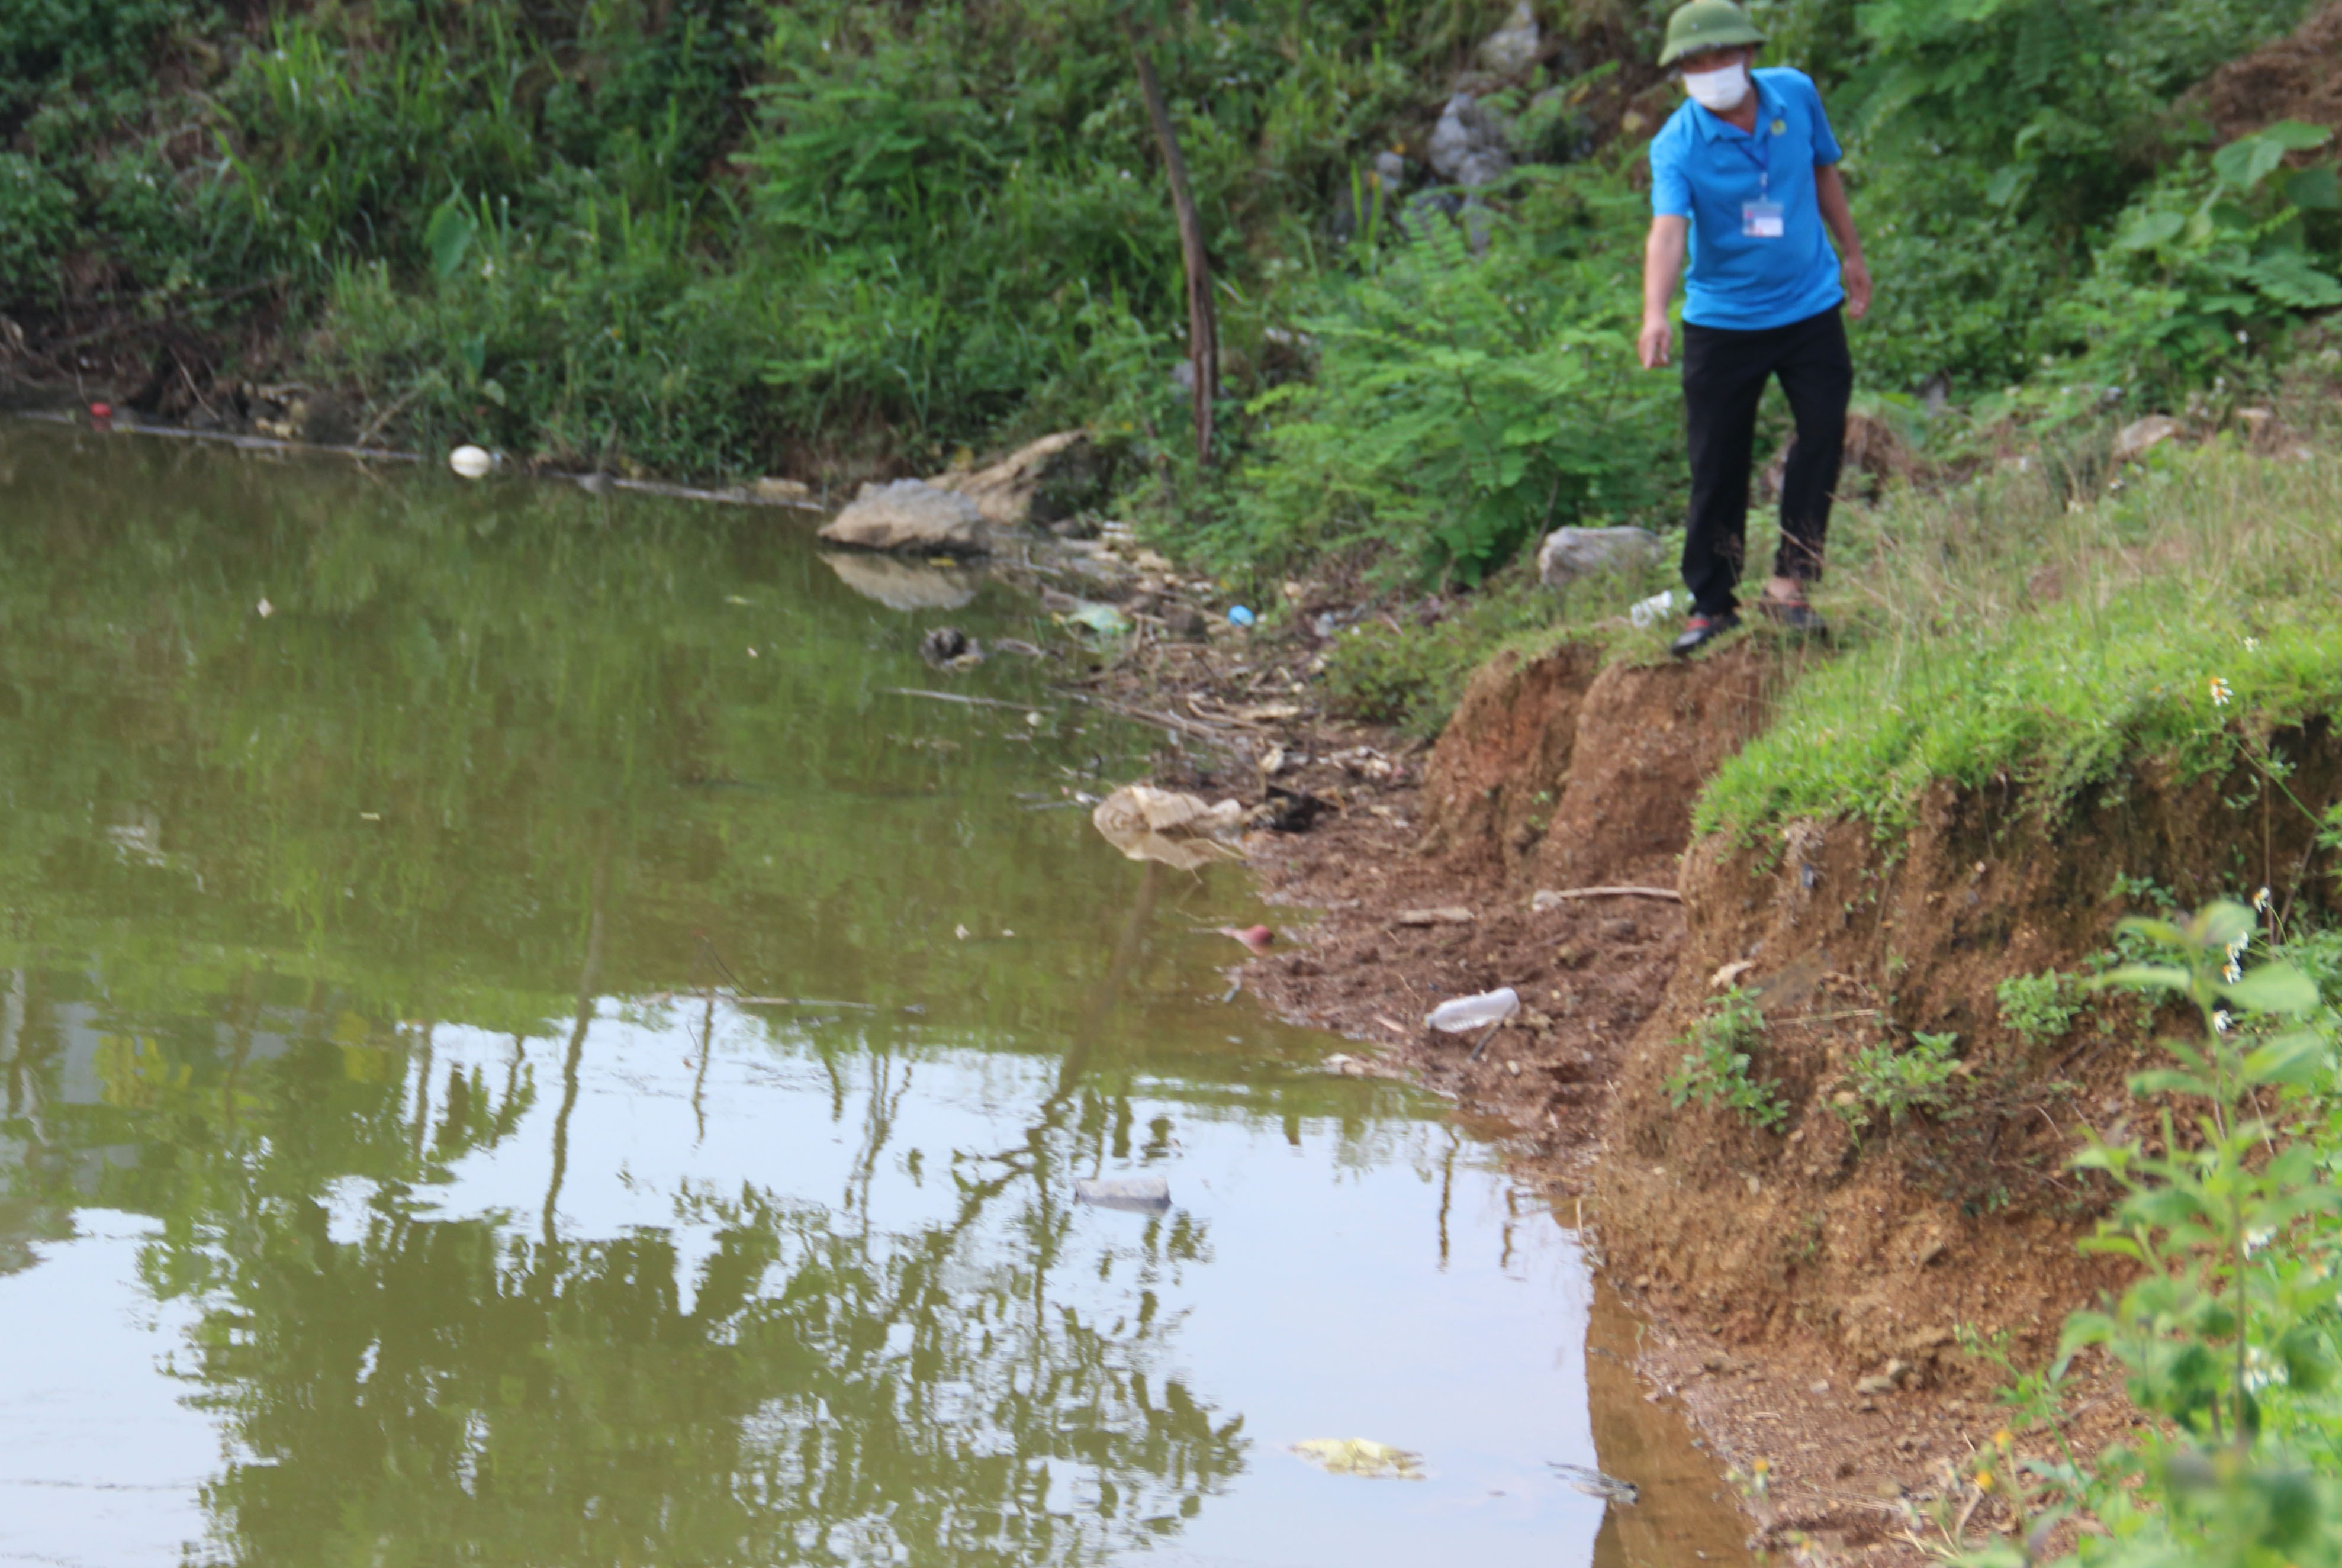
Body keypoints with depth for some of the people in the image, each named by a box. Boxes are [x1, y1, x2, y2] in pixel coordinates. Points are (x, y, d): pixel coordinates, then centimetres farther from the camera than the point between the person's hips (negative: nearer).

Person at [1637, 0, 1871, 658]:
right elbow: (1667, 231, -31)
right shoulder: (1677, 145, -17)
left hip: (1810, 308, 3)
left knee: (1824, 432, -8)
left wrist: (1851, 255, 19)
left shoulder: (1796, 94, -5)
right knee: (1716, 469, 1)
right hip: (1720, 324, -3)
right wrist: (1655, 315, -46)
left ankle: (1790, 584, 0)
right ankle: (1712, 605, 12)